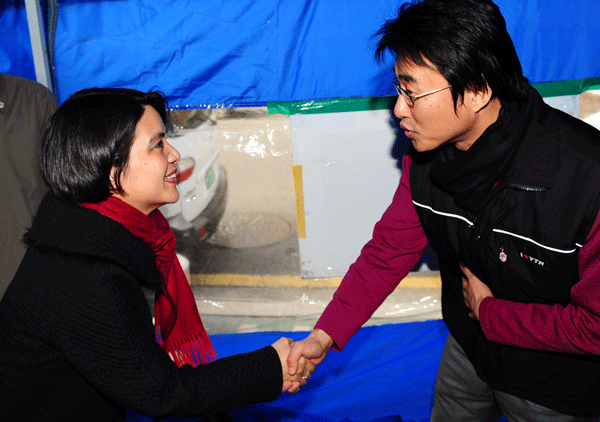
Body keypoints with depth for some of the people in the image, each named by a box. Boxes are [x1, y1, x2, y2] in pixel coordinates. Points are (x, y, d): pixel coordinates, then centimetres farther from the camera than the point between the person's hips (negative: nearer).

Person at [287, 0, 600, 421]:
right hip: (469, 347, 5)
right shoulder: (426, 156, -16)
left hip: (556, 387, -4)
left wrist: (489, 311, -18)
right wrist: (324, 335, -15)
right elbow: (388, 251, -8)